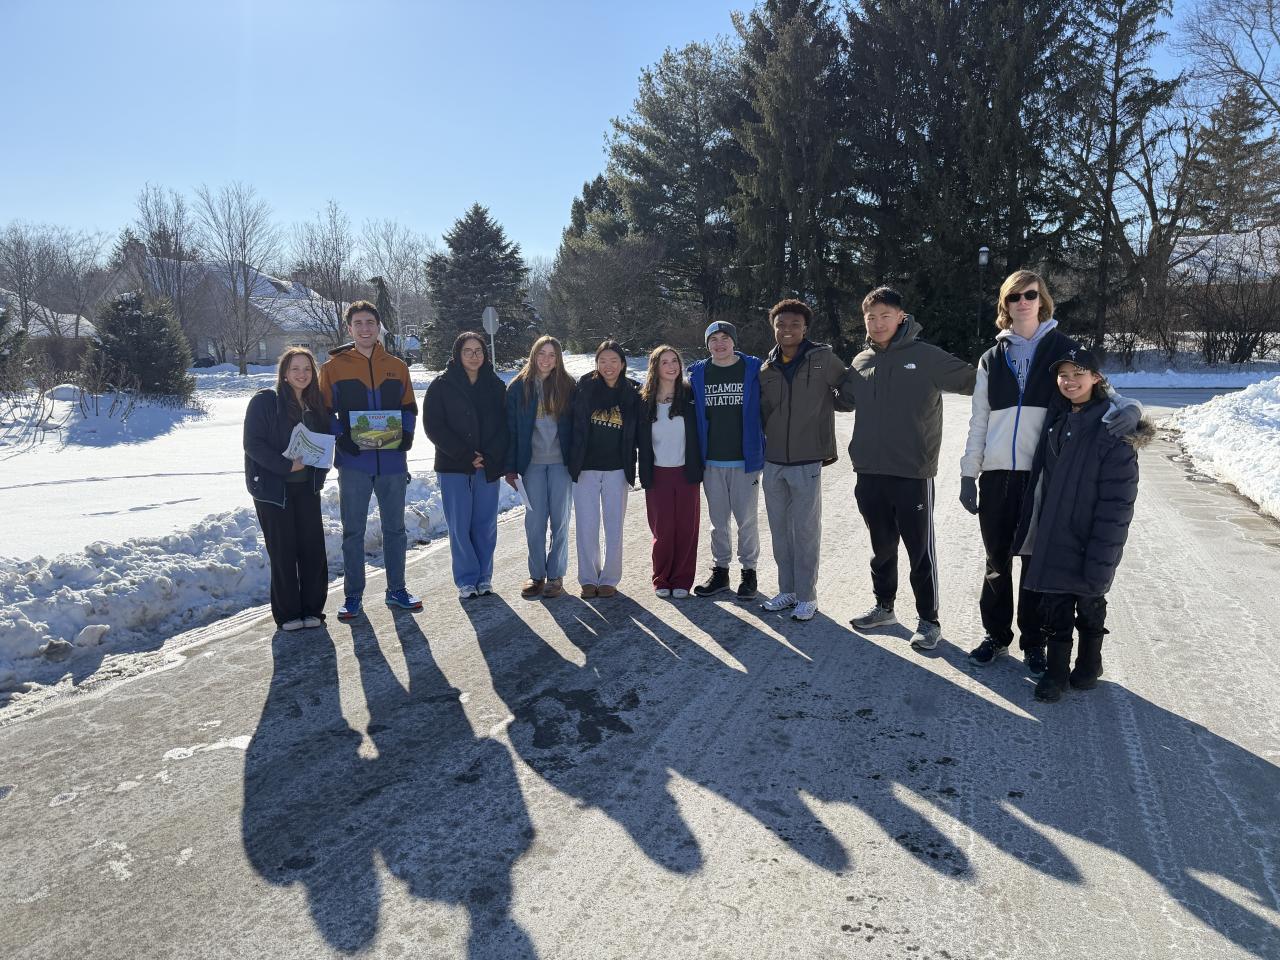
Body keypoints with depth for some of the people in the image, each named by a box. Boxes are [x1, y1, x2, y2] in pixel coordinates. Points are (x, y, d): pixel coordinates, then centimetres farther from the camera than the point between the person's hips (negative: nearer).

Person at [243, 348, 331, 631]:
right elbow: (253, 443, -12)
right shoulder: (265, 401, -6)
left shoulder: (315, 405, 10)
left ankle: (312, 609, 15)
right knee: (283, 551, 0)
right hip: (273, 488, -4)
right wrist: (286, 465, -20)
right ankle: (287, 613, 13)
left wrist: (319, 466, -2)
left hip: (307, 488, 5)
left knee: (313, 548, 2)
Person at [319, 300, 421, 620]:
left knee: (395, 528, 11)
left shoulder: (396, 366, 8)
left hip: (392, 460, 2)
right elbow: (325, 413, 1)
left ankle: (396, 590, 23)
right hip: (353, 461, -2)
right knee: (353, 531, 6)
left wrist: (403, 435, -7)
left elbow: (409, 409, 11)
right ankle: (353, 594, 17)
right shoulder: (334, 366, 1)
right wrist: (347, 438, -15)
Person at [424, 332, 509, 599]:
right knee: (459, 525, 0)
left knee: (485, 523, 5)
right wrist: (465, 455, -11)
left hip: (489, 466, 2)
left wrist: (490, 457, -9)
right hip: (453, 467, -2)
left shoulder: (495, 385, 8)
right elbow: (433, 426, -4)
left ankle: (484, 577, 17)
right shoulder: (442, 385, 0)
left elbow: (504, 424, 6)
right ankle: (466, 580, 10)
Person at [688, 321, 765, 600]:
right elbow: (692, 414, 10)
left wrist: (766, 451, -4)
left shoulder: (753, 370, -1)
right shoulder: (698, 373, 6)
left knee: (747, 519, 4)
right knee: (718, 520, 11)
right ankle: (720, 570, 23)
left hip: (745, 460, -2)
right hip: (711, 462, 3)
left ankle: (749, 571, 18)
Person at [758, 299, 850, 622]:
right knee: (779, 530, 11)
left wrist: (823, 403, 1)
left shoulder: (823, 359, -4)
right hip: (773, 462, 5)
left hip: (807, 461, -4)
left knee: (806, 531, 1)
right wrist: (765, 448, 9)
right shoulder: (766, 369, 8)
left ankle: (807, 596, 13)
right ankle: (787, 591, 24)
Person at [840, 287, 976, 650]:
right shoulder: (861, 362, 9)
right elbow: (842, 398, 23)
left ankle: (928, 620, 18)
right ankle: (884, 606, 34)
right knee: (881, 546, 18)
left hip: (913, 473, -4)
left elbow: (975, 381, -2)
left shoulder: (927, 357, -5)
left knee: (920, 550, 5)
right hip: (869, 473, 5)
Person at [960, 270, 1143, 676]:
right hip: (996, 475, 2)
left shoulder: (1065, 350, 4)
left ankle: (1034, 642, 19)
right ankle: (996, 634, 24)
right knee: (997, 559, 9)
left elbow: (1099, 390, 1)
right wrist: (968, 474, 7)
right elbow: (978, 421, 11)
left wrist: (1128, 407, -22)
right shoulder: (992, 359, 11)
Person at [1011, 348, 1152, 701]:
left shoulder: (1115, 429, -13)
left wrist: (1100, 556, -20)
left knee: (1089, 603, 14)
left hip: (1088, 541, -5)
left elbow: (1118, 500, -16)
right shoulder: (1057, 423, 7)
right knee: (1054, 606, 9)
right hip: (1052, 539, 5)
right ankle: (1056, 670, 23)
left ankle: (1089, 665, 34)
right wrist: (1029, 531, 11)